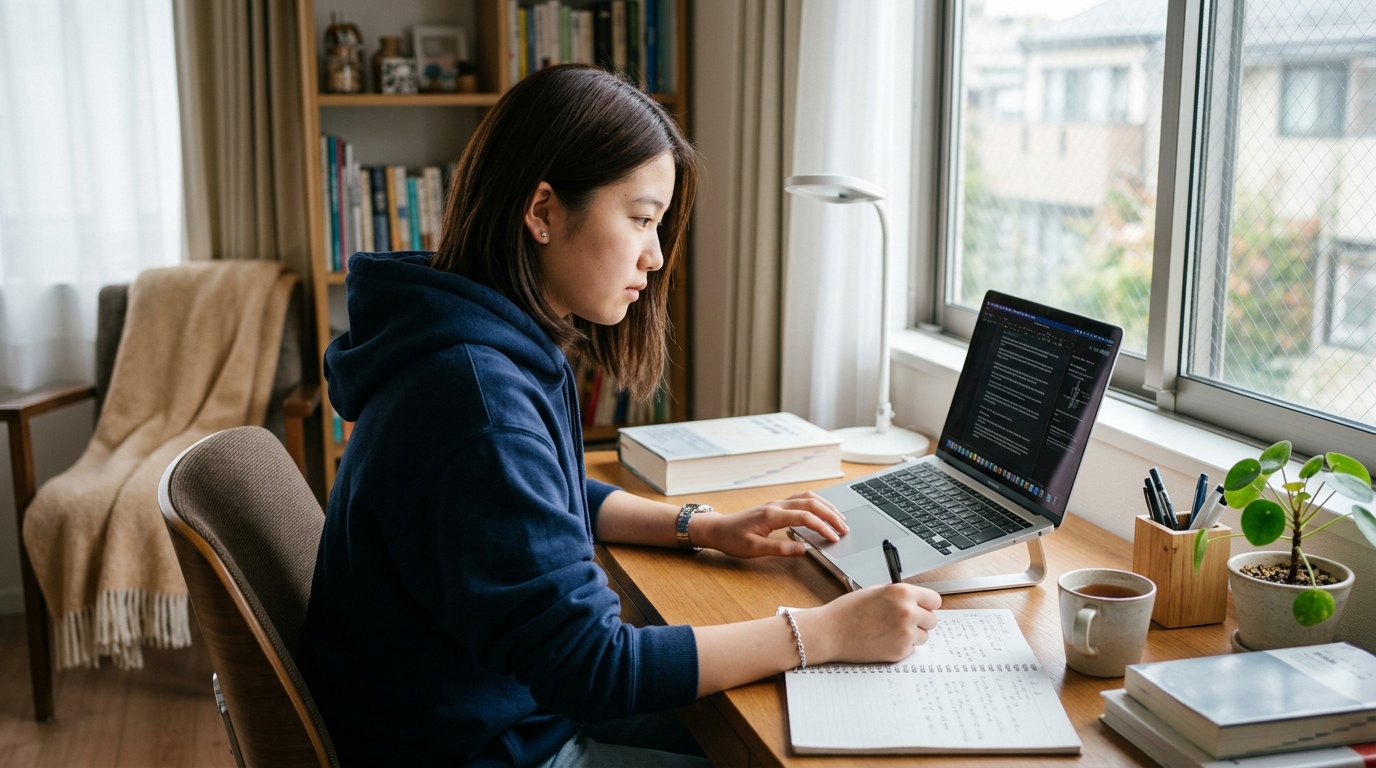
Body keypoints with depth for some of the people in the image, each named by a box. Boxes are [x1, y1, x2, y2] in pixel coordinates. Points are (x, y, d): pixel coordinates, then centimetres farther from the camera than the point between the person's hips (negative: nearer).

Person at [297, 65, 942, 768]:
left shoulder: (507, 344, 1)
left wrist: (706, 529, 5)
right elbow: (585, 664, -29)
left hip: (523, 703, 9)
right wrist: (823, 633, -24)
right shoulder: (477, 396, -31)